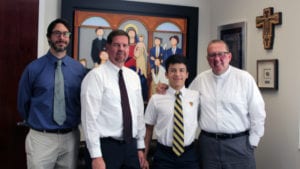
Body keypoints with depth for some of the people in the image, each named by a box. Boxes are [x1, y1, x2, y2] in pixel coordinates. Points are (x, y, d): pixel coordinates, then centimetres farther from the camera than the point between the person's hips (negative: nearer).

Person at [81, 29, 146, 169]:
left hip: (131, 145, 6)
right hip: (106, 146, -6)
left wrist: (140, 147, 11)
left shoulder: (134, 77, 9)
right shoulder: (96, 76, -10)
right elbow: (90, 117, -14)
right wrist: (96, 156, -17)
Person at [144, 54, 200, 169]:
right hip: (163, 155, -1)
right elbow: (148, 129, 2)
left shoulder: (196, 96, -1)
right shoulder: (156, 99, -4)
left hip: (189, 155, 1)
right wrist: (144, 157, 4)